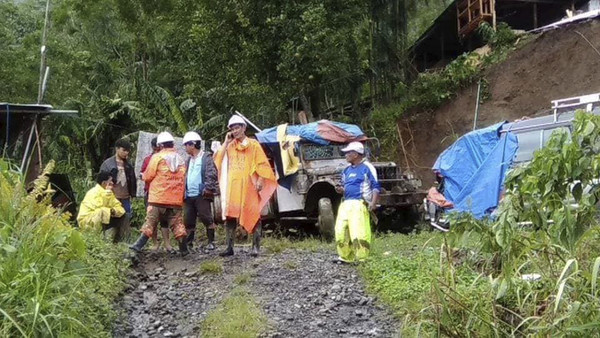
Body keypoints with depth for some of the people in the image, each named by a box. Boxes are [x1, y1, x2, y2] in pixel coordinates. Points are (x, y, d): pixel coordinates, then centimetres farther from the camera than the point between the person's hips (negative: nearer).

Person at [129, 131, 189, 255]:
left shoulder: (157, 157, -4)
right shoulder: (180, 159, 10)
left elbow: (148, 176, -2)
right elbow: (182, 179, 10)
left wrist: (143, 176, 18)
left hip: (158, 197, -4)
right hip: (176, 198, 4)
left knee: (150, 222, 2)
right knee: (177, 223, 8)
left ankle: (139, 245, 3)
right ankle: (184, 249, 9)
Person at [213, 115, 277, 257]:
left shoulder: (253, 144, 5)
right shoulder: (229, 146, 15)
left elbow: (262, 164, -1)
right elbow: (217, 159, 3)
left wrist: (260, 180, -13)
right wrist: (226, 142, 2)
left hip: (249, 184, -4)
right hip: (233, 186, 4)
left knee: (253, 215, -3)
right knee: (230, 215, 0)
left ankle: (256, 247, -1)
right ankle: (229, 247, 3)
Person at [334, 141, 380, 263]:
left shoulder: (367, 168, -1)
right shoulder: (347, 170, 19)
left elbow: (376, 187, -4)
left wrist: (373, 203, -16)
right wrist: (341, 190, 5)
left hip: (359, 204, -7)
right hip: (346, 204, 7)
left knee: (359, 232, -13)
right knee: (341, 231, 4)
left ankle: (361, 260, -5)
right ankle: (346, 257, 17)